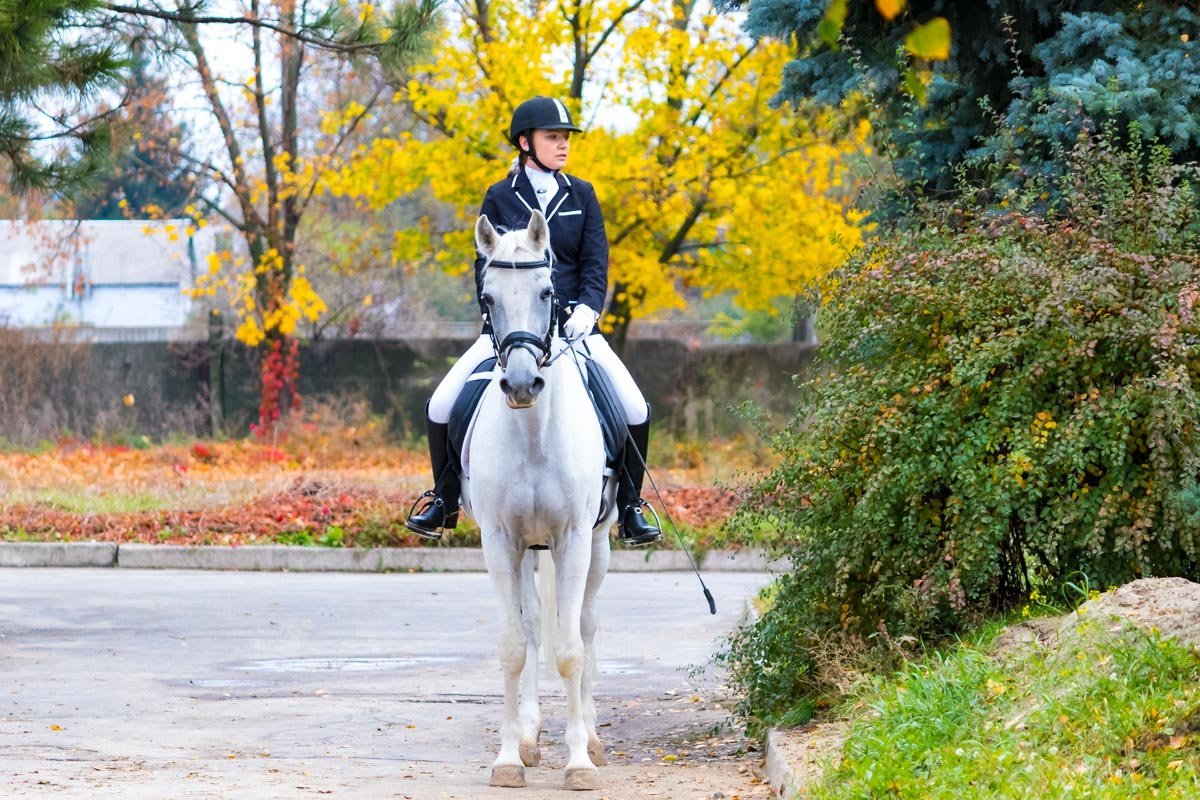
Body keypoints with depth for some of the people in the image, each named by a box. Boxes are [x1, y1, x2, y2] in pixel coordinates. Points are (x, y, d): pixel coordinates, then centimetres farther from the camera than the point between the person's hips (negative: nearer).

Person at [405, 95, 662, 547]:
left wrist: (587, 309, -14)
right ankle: (444, 502, 7)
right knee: (441, 406, -13)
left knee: (635, 409, -15)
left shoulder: (582, 196, 8)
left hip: (573, 324, 1)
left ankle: (630, 508, 2)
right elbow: (485, 266, 4)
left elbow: (595, 263, 4)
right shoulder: (500, 198, 5)